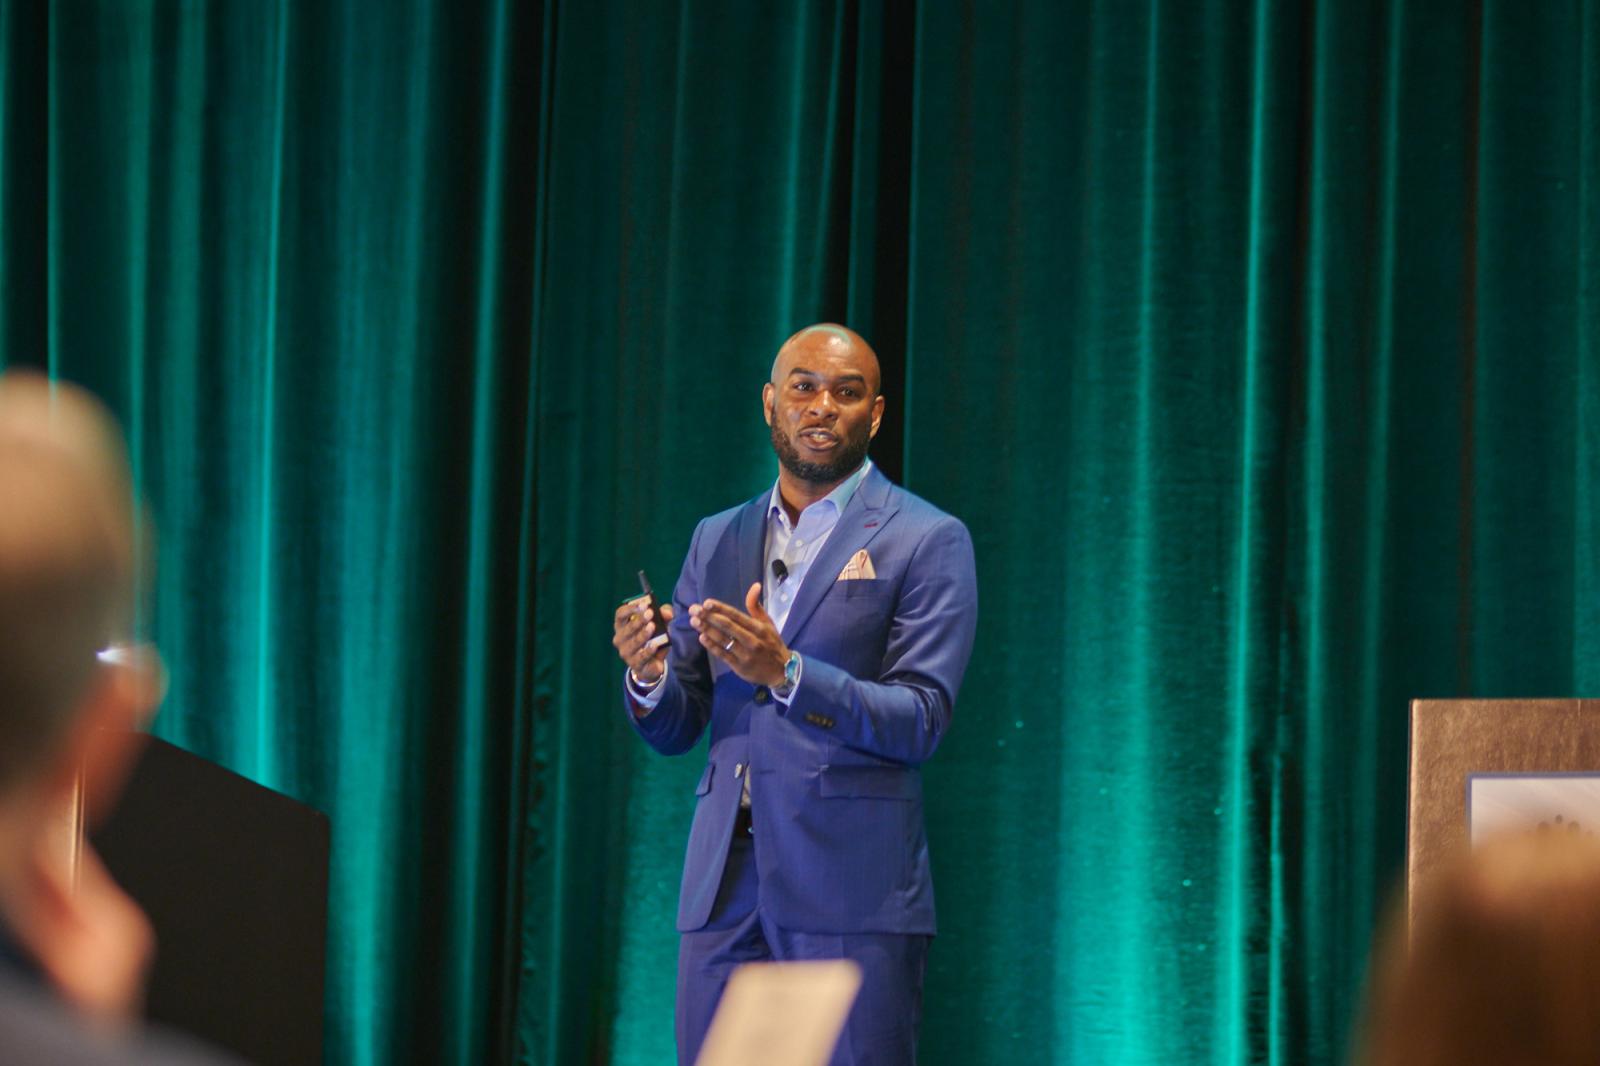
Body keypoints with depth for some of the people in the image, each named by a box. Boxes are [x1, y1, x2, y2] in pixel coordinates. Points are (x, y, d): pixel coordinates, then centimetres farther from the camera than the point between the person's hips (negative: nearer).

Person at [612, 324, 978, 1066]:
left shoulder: (925, 542, 1)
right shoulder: (717, 540, 16)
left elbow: (920, 723, -9)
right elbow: (674, 729, 15)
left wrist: (786, 671, -22)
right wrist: (647, 676, -9)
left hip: (851, 891, -4)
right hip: (724, 888, 5)